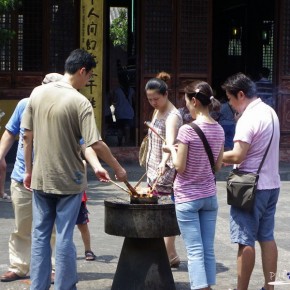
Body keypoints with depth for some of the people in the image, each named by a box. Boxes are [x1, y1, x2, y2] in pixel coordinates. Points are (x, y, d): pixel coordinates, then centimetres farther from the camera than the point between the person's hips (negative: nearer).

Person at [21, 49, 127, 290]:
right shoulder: (80, 102, -15)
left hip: (40, 179, 5)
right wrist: (118, 169, -5)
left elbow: (28, 136, 5)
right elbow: (95, 145, -18)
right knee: (64, 238, 3)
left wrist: (29, 170, 14)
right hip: (68, 180, -5)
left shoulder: (37, 93, 1)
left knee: (40, 235, 12)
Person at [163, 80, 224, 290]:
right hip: (210, 195, 6)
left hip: (187, 197, -6)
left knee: (195, 251, -4)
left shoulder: (187, 130, -16)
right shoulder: (219, 130, 3)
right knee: (208, 250, 9)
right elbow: (217, 166, 9)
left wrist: (172, 150, 2)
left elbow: (180, 167, -14)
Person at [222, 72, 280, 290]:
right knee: (267, 238, 13)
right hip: (271, 184, 9)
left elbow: (237, 156, -23)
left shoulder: (248, 118, -18)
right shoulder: (270, 112, 10)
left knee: (245, 241, -2)